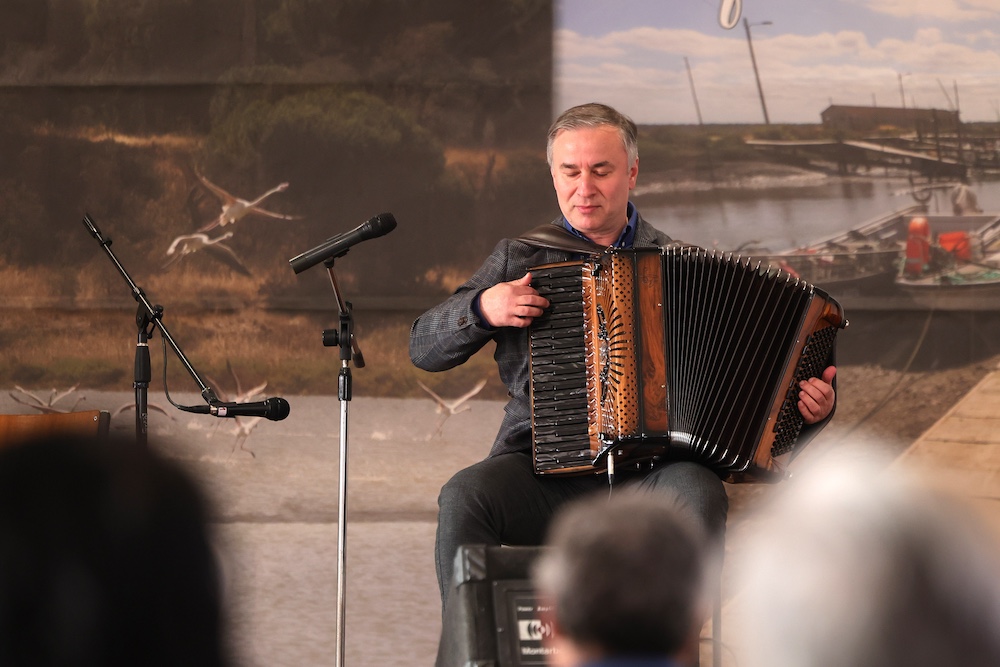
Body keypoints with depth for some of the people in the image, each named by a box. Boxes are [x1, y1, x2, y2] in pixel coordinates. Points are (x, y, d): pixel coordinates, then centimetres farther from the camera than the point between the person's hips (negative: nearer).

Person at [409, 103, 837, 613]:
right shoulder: (520, 259, 14)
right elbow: (423, 348, 13)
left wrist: (809, 408, -4)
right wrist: (482, 308, -6)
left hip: (647, 474, -1)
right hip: (541, 470, 1)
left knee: (698, 494, -34)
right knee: (462, 499, -30)